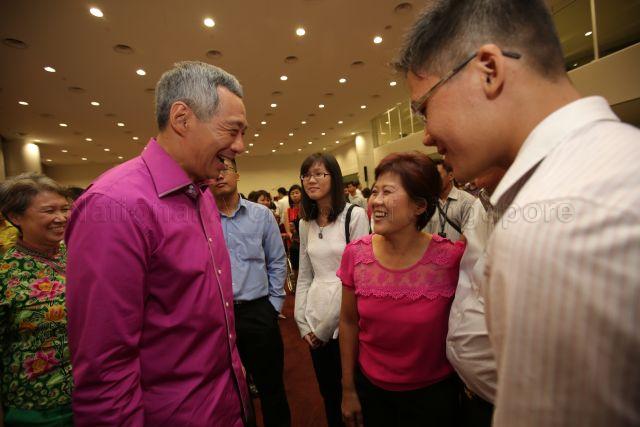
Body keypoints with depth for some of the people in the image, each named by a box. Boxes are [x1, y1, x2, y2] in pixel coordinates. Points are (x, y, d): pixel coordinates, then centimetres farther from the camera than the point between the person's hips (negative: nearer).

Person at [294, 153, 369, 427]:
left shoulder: (355, 215, -10)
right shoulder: (305, 223, 6)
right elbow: (304, 276, 10)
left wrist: (326, 326, -8)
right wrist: (302, 323, 4)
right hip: (315, 324, 5)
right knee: (327, 392, 19)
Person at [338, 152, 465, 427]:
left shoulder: (452, 258, -22)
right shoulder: (356, 254, -15)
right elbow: (349, 323, -5)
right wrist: (348, 390, 3)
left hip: (433, 393, -1)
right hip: (370, 387, 2)